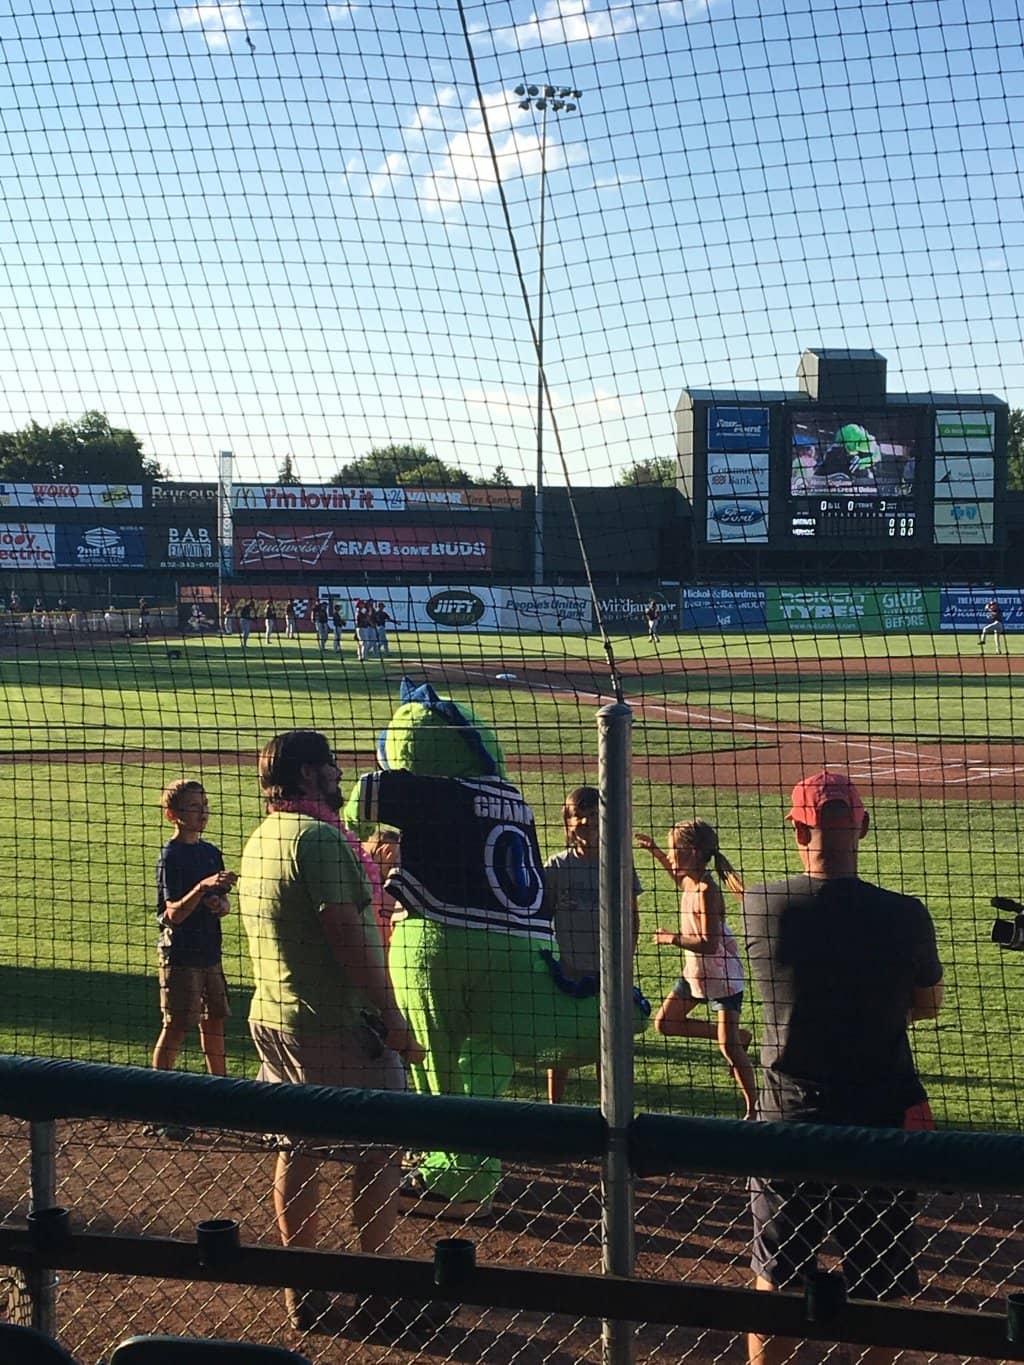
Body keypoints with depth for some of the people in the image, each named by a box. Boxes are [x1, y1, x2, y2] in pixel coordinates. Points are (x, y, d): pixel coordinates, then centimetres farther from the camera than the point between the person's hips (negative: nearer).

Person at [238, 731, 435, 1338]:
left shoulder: (259, 841, 12)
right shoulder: (320, 837, -17)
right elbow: (346, 935, -21)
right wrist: (393, 1016, -17)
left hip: (271, 1018, 9)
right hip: (336, 1023, -9)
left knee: (298, 1152, 12)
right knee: (380, 1151, 0)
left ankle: (303, 1292, 17)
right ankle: (380, 1295, 4)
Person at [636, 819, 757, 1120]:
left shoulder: (706, 892, -27)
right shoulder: (688, 881, -1)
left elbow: (709, 944, -32)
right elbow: (676, 873, 28)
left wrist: (673, 939, -22)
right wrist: (654, 851, 17)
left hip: (723, 976, -9)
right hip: (694, 971, 9)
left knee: (730, 1049, -8)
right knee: (665, 1024, 12)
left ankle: (753, 1107, 5)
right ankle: (738, 1037, 21)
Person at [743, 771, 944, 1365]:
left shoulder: (760, 906, -11)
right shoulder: (904, 915, -13)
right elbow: (930, 1005, 4)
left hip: (789, 1119, 1)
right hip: (881, 1118, -1)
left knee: (775, 1282, 14)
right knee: (879, 1291, 10)